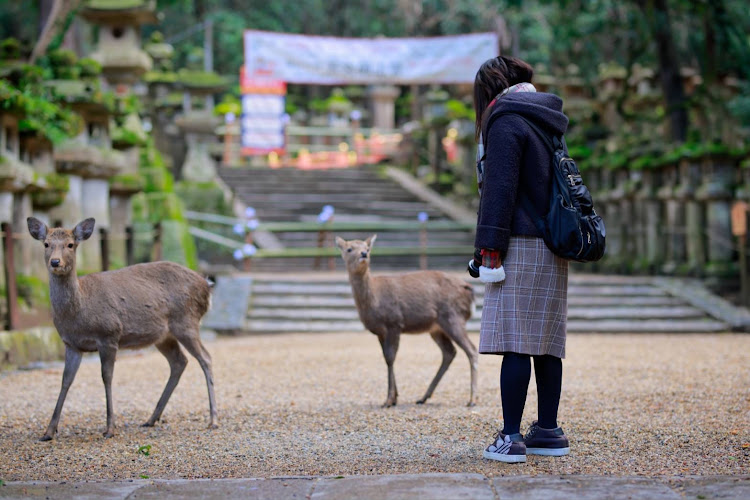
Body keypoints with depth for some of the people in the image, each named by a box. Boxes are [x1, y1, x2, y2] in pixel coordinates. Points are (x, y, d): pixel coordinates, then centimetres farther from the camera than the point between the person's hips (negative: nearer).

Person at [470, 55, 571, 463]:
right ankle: (548, 432, 15)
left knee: (515, 342, -8)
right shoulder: (545, 123, 19)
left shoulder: (506, 123, -7)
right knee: (546, 344, 10)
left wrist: (490, 248, -14)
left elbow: (500, 190, -14)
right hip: (552, 249, 9)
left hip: (521, 247, -9)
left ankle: (510, 438, -8)